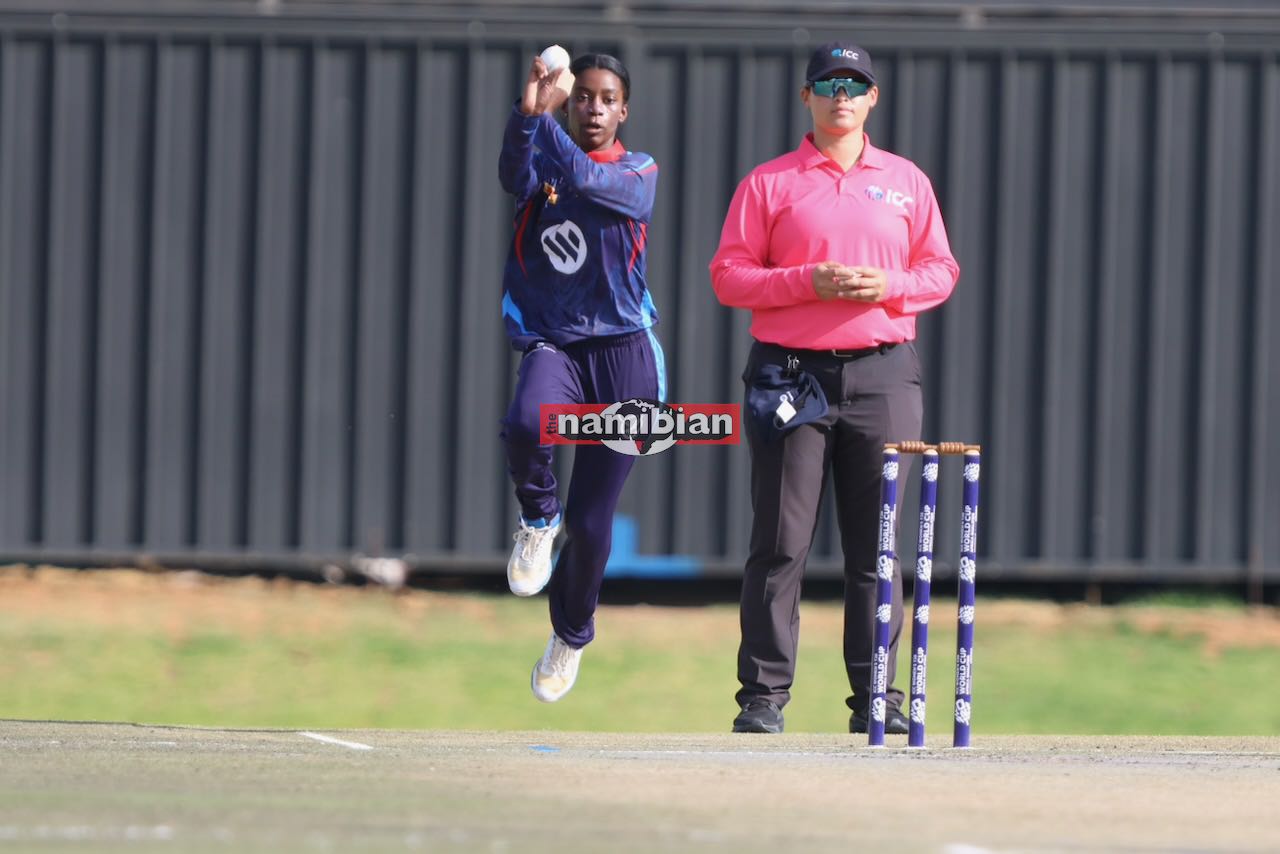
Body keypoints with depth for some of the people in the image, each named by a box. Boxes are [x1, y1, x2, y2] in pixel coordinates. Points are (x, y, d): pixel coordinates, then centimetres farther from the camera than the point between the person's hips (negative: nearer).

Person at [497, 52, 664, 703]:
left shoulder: (639, 173, 6)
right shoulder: (540, 165, 10)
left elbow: (585, 178, -17)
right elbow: (515, 175, -17)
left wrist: (544, 120, -26)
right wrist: (526, 114, -35)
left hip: (620, 350, 0)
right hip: (550, 343, 0)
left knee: (590, 524, 2)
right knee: (526, 424, -37)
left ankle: (571, 636, 28)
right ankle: (537, 518, -5)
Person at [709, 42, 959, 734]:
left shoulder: (906, 182, 13)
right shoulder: (767, 183, 5)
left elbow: (941, 270, 12)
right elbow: (728, 276, 0)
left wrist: (888, 285, -8)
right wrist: (809, 282, -14)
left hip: (883, 372, 2)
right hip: (790, 369, -2)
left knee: (877, 546, 2)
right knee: (780, 544, -4)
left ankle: (876, 698, 6)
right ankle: (763, 695, -1)